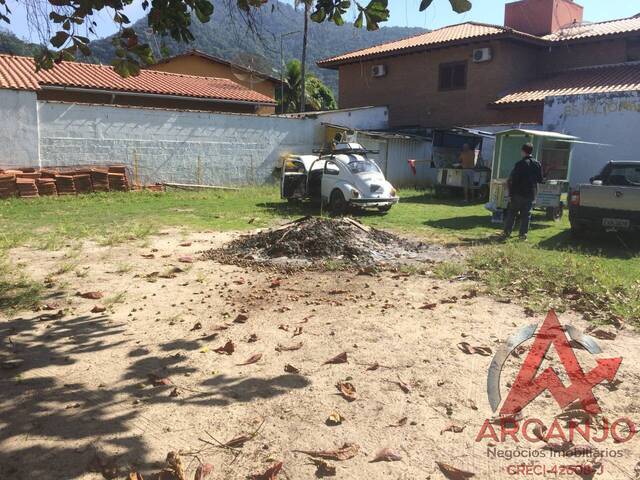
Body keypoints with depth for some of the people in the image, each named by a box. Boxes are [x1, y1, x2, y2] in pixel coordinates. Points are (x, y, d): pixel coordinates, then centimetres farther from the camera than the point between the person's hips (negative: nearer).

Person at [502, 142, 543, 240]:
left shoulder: (520, 164, -11)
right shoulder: (537, 164, 2)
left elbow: (512, 180, -13)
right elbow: (540, 180, 9)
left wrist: (510, 194, -8)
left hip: (518, 193, -3)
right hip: (531, 194, 3)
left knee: (511, 213, 7)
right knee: (526, 215, 8)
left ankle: (507, 232, 9)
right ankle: (523, 234, 6)